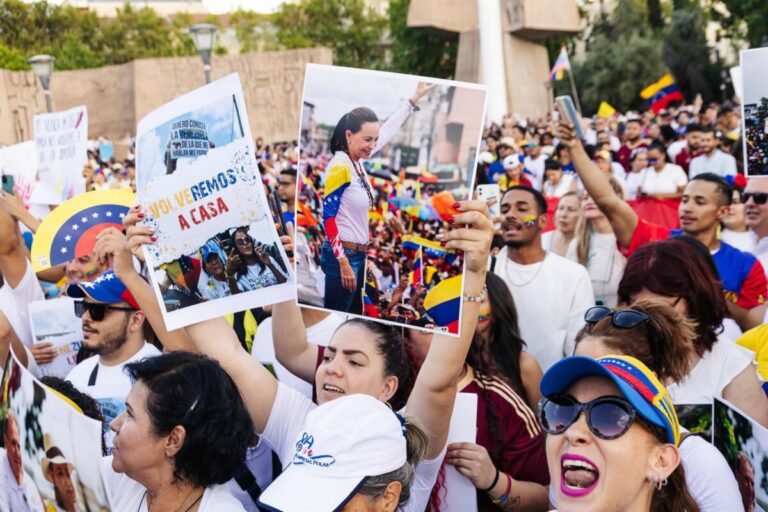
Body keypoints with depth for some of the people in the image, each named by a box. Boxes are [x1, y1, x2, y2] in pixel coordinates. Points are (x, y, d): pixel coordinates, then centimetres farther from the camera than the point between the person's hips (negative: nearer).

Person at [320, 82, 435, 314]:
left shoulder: (357, 162, 7)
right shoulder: (340, 166, -17)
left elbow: (388, 130, 21)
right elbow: (328, 217, -18)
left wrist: (414, 98, 29)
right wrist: (344, 262, -20)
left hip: (358, 254, 9)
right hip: (343, 256, -9)